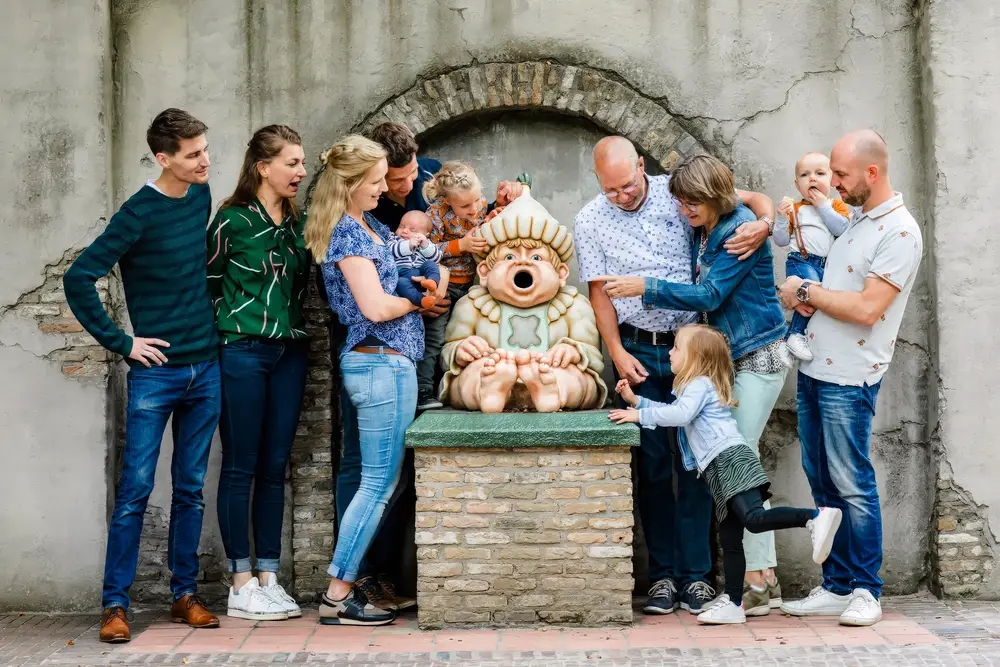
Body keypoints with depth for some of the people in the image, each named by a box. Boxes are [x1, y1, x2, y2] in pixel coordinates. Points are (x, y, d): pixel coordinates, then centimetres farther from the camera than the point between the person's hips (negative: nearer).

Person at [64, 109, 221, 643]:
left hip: (205, 368, 6)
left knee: (190, 489, 10)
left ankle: (184, 595, 18)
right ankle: (115, 604, 5)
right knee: (135, 489, -3)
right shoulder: (139, 213, -12)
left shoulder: (201, 196, 7)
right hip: (155, 373, -5)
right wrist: (120, 342, -12)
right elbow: (78, 280, -15)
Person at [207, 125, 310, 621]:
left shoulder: (298, 222, 10)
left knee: (275, 468, 8)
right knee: (239, 468, 0)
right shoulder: (233, 220, -6)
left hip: (289, 352, 6)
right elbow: (206, 281, 0)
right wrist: (230, 324, 0)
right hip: (242, 352, -6)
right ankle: (241, 585, 6)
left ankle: (268, 579, 14)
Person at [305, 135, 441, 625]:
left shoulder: (368, 227, 15)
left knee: (361, 477, 12)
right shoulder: (348, 233, -13)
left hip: (365, 363, 10)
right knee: (380, 483, -6)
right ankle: (338, 596, -2)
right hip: (383, 364, -10)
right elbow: (375, 306, -19)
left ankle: (344, 583, 17)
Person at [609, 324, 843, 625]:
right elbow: (672, 410, 41)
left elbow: (680, 413, -20)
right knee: (729, 539, 8)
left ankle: (815, 517, -28)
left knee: (754, 518, -27)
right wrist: (636, 400, 31)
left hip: (729, 458, -10)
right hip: (721, 468, 10)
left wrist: (640, 415, -14)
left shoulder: (700, 384, -2)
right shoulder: (694, 386, 29)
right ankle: (733, 603, 9)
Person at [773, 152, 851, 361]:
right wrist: (782, 217, -9)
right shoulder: (795, 209, 9)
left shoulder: (836, 205, 12)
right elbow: (781, 241, 6)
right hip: (801, 262, -4)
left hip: (828, 265, 4)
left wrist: (823, 206, -8)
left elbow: (842, 229, -8)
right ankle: (796, 335, -20)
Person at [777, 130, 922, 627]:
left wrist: (805, 291, -10)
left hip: (848, 379, -9)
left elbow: (866, 308, -21)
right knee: (823, 484, 11)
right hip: (813, 368, 9)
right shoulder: (853, 219, 14)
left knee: (852, 486, -3)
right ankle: (836, 586, 19)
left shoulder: (899, 232, -13)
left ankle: (866, 592, 7)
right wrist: (805, 298, 2)